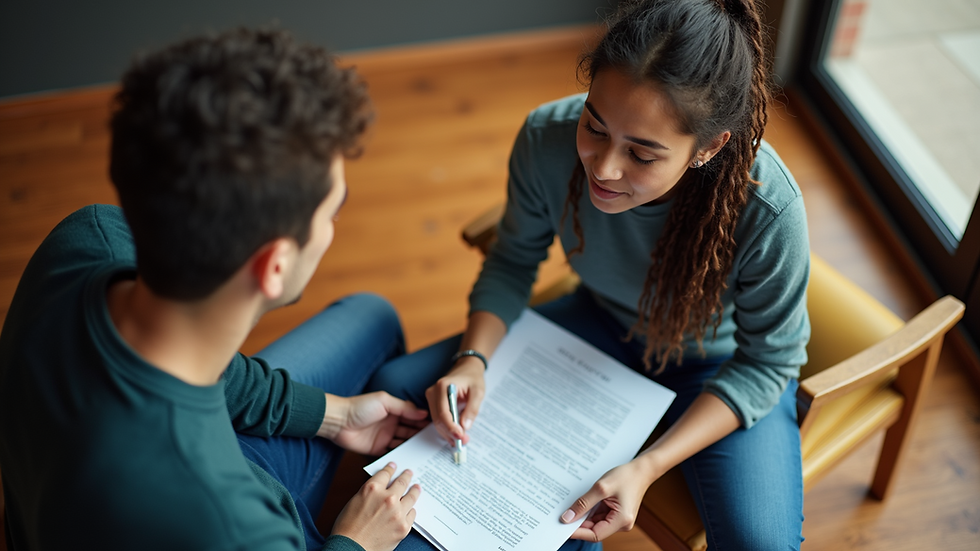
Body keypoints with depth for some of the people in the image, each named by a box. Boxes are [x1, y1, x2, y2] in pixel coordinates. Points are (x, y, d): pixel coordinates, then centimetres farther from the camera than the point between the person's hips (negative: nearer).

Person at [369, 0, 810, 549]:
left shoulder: (768, 210, -35)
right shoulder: (548, 139, -26)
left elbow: (768, 360, -19)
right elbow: (513, 261, -5)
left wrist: (649, 467, -28)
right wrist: (473, 358, -22)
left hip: (720, 367, -3)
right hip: (601, 324, 4)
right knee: (398, 385, -6)